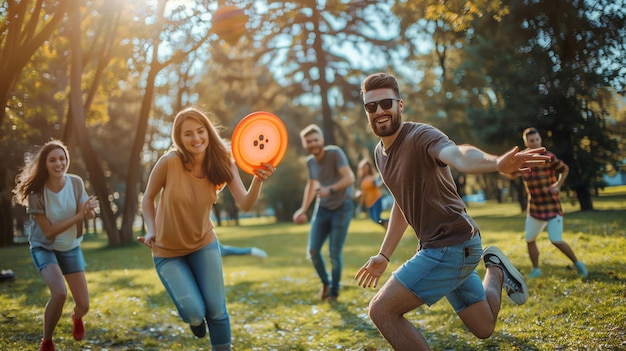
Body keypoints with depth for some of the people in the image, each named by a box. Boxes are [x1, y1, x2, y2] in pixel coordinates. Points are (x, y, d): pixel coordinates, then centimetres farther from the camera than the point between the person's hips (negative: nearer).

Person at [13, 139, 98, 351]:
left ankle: (76, 317, 42)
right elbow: (49, 231, -23)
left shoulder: (76, 183, -13)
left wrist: (88, 209, -42)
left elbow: (87, 214, -18)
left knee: (84, 305, 1)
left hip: (71, 248, 3)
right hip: (44, 248, -3)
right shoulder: (37, 192, -23)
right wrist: (79, 215, -31)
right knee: (59, 293, -30)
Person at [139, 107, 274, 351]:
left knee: (217, 311, 1)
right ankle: (195, 318, 28)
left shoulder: (223, 163, -15)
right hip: (167, 250, -2)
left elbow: (245, 204, -26)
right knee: (194, 312, -11)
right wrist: (151, 231, -19)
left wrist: (258, 179, -44)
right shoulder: (169, 162, -24)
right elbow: (148, 198, -7)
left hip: (204, 244, 2)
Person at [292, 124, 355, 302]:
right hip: (322, 208, 5)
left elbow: (350, 178, -24)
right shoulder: (310, 161, 4)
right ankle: (325, 282, 24)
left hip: (342, 207, -5)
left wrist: (330, 189, -38)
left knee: (335, 253, -6)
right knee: (313, 250, -2)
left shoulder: (335, 153, -15)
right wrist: (303, 210, 16)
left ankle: (334, 290, 15)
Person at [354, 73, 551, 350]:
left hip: (451, 246, -9)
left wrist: (497, 163, -63)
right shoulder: (380, 153, 7)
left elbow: (458, 155, -42)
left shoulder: (421, 136, -19)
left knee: (381, 310, -13)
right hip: (439, 248, 9)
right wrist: (383, 256, 21)